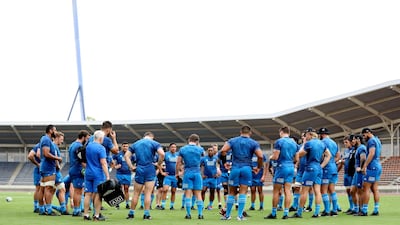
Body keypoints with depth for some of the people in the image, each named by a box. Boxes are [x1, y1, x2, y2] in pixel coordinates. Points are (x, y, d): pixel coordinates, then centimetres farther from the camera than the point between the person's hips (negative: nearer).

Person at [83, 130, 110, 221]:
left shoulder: (88, 145, 8)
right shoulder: (101, 148, -13)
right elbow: (103, 163, -17)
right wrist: (107, 176, -17)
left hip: (88, 173, 6)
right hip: (98, 174, -6)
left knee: (88, 194, 7)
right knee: (98, 195, -1)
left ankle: (86, 215, 7)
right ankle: (96, 215, -2)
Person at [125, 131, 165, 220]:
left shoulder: (135, 144, 13)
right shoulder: (154, 143, 1)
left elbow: (126, 156, 5)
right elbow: (162, 154, -15)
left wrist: (131, 167, 4)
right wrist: (159, 164, -2)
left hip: (139, 170, 2)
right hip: (150, 170, -2)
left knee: (136, 193, 9)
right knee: (148, 193, 0)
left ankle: (131, 214, 13)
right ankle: (146, 214, -1)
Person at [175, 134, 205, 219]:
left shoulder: (182, 149, 2)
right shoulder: (200, 149, 1)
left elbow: (178, 163, 3)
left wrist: (177, 173, 14)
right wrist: (197, 145, 29)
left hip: (187, 173, 0)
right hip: (197, 173, 0)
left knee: (188, 194, 0)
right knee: (198, 194, 3)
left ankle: (188, 214, -4)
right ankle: (200, 214, -2)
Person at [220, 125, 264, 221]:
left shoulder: (232, 141, 8)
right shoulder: (254, 143, 4)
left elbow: (223, 150, -6)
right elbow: (260, 156, -8)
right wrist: (258, 167, 7)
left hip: (235, 168, 1)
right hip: (246, 169, -1)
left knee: (232, 193, 10)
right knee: (243, 192, 0)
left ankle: (227, 215, 14)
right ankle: (240, 215, -4)